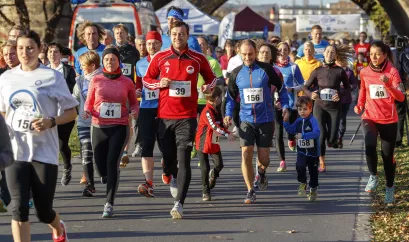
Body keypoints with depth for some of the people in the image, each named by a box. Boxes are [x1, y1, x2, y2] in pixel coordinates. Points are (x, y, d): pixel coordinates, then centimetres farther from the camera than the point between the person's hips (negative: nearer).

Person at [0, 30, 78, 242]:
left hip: (44, 151, -2)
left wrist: (51, 122, -18)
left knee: (43, 211, 3)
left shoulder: (52, 77, -3)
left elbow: (72, 112, 1)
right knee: (19, 208, -9)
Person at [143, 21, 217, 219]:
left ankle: (179, 203, -13)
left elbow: (211, 77, 18)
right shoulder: (160, 58, 4)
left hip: (187, 116, -2)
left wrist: (208, 86, -4)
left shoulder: (198, 59, 4)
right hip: (164, 115, 2)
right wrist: (159, 83, -7)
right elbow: (146, 79, 14)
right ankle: (173, 178, 46)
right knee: (167, 155, 10)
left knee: (184, 159, -11)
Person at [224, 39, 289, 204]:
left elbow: (281, 88, 7)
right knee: (246, 154, -10)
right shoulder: (236, 73, 2)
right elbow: (231, 96, 11)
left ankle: (262, 173, 41)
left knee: (263, 158, 4)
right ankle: (250, 191, 1)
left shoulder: (266, 69, -4)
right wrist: (228, 114, -2)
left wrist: (285, 106, -3)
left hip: (266, 120, -1)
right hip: (246, 120, 1)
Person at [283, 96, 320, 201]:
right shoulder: (298, 121, 4)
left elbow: (316, 132, -29)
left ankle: (313, 190, 32)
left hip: (313, 152, -3)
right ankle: (302, 183, 0)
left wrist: (303, 135, -38)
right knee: (300, 166, -24)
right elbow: (291, 130, 9)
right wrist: (286, 121, -5)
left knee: (313, 172, 11)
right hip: (301, 151, 3)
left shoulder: (313, 120, -15)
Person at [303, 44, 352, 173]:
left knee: (332, 137, -3)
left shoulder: (340, 71, -2)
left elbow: (348, 88, 7)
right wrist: (311, 94, -15)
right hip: (320, 106, 0)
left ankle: (330, 142, 36)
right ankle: (322, 163, 2)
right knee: (321, 134, -10)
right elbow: (306, 87, 6)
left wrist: (340, 95, -13)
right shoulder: (317, 71, 0)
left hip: (334, 107, 0)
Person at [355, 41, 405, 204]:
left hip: (389, 120, -1)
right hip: (370, 117, 1)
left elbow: (401, 98, -17)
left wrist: (388, 84, -32)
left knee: (387, 155, 4)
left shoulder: (392, 72, -10)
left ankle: (390, 188, 26)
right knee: (370, 146, -26)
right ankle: (373, 176, -1)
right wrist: (359, 105, 3)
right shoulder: (365, 72, 0)